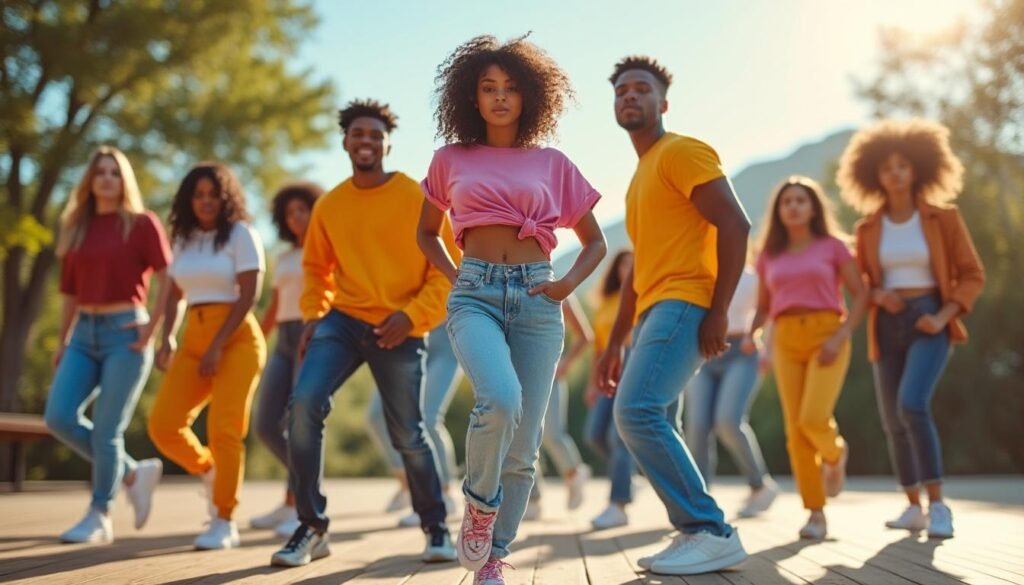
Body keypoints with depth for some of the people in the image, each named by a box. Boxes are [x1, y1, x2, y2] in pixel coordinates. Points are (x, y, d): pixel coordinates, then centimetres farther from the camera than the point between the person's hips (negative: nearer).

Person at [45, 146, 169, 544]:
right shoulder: (77, 229, 14)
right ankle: (133, 474, 12)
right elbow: (70, 291, 18)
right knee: (59, 416, -7)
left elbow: (171, 281, -7)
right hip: (85, 334, 6)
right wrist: (62, 341, 15)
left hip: (125, 333, -5)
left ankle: (98, 518, 10)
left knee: (106, 430, -5)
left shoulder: (141, 224, -1)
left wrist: (152, 328, -14)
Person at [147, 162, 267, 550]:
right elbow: (175, 293, 19)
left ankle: (225, 523, -2)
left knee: (224, 428, -13)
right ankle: (209, 472, 21)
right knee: (163, 423, -7)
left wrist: (217, 346, -15)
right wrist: (167, 339, 3)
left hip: (237, 339, -5)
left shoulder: (241, 234, -3)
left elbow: (248, 295, -10)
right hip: (194, 339, 6)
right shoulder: (183, 238, 15)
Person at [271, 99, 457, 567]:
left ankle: (435, 527, 29)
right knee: (304, 405, -18)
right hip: (343, 320, 3)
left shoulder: (417, 198, -7)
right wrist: (312, 315, 2)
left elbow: (447, 268, -6)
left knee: (407, 435, 3)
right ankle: (312, 527, -3)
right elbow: (316, 268, 17)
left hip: (398, 330, -2)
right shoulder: (328, 206, 4)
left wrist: (412, 315, -16)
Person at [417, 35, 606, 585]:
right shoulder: (451, 160, 12)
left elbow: (595, 241, 18)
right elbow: (427, 232, 24)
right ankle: (480, 502, -2)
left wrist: (569, 283, 1)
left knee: (523, 448, -1)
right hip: (476, 296, -1)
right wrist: (453, 275, 8)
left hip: (536, 300, 1)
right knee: (500, 400, -30)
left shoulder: (553, 164, 11)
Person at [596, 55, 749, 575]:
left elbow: (735, 226, -13)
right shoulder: (640, 177, 26)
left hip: (684, 304, -10)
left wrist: (718, 312, -20)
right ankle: (698, 532, 11)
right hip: (655, 311, 10)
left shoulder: (681, 152, -2)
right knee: (639, 417, 5)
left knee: (636, 410, -21)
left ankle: (711, 532, -14)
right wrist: (614, 345, 23)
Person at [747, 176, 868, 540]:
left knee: (814, 419, -20)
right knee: (796, 430, -4)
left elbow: (861, 295, 2)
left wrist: (840, 337, -11)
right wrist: (749, 334, -2)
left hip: (827, 336, -3)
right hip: (786, 341, 3)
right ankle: (816, 515, 5)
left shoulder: (833, 246, 6)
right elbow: (763, 307, 19)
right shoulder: (769, 256, 13)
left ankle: (835, 453, 16)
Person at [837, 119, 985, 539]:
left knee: (912, 406, -25)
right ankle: (914, 508, 21)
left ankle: (938, 505, -14)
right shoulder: (868, 227, 4)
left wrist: (942, 316, -15)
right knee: (893, 421, 5)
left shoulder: (943, 217, -3)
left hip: (930, 323, -4)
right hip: (887, 327, 4)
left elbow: (972, 276, -1)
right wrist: (878, 295, -9)